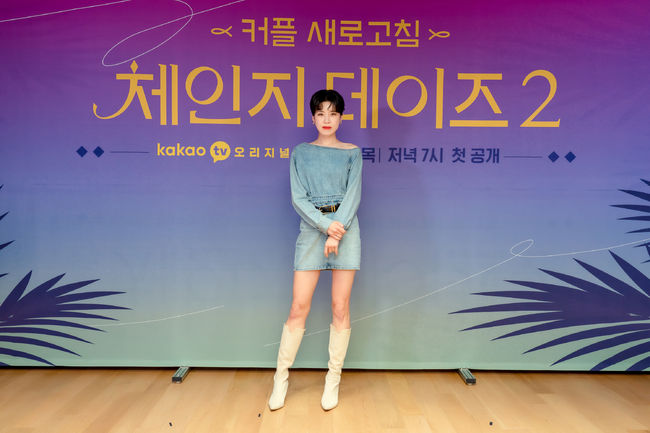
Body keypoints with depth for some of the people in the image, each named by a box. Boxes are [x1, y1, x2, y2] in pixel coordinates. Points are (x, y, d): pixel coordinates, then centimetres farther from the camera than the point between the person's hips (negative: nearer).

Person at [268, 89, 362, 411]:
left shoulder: (352, 152, 8)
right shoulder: (300, 153, 9)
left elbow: (353, 194, -2)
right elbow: (298, 198, 0)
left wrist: (338, 230, -15)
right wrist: (326, 225, -13)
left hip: (346, 228, 0)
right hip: (312, 228, 0)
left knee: (340, 308, 3)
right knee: (299, 307, -1)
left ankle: (333, 380, 16)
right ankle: (281, 379, 14)